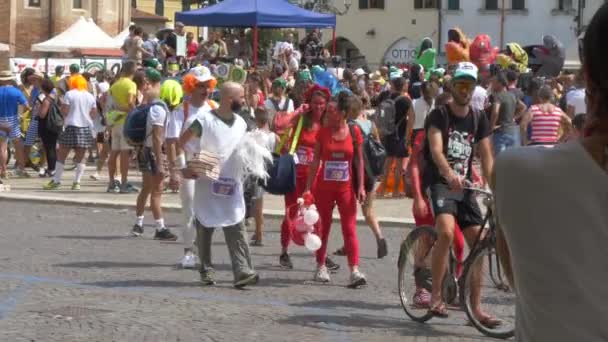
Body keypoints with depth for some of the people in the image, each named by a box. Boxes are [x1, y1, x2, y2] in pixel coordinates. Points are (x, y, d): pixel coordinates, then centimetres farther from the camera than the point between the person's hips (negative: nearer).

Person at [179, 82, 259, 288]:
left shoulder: (241, 124, 8)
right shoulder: (204, 122, -10)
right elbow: (179, 143, -4)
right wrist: (182, 168, -10)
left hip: (232, 186, 4)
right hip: (206, 185, -4)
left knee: (237, 229, -7)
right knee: (205, 230, 6)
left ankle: (242, 272, -13)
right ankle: (206, 271, 19)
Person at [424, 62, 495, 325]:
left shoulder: (479, 120, 8)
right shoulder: (439, 115, -8)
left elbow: (486, 155, 3)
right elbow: (436, 150, -23)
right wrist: (449, 174, -42)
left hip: (464, 186, 6)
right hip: (440, 183, -6)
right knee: (446, 232, -30)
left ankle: (475, 307, 11)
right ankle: (436, 295, -18)